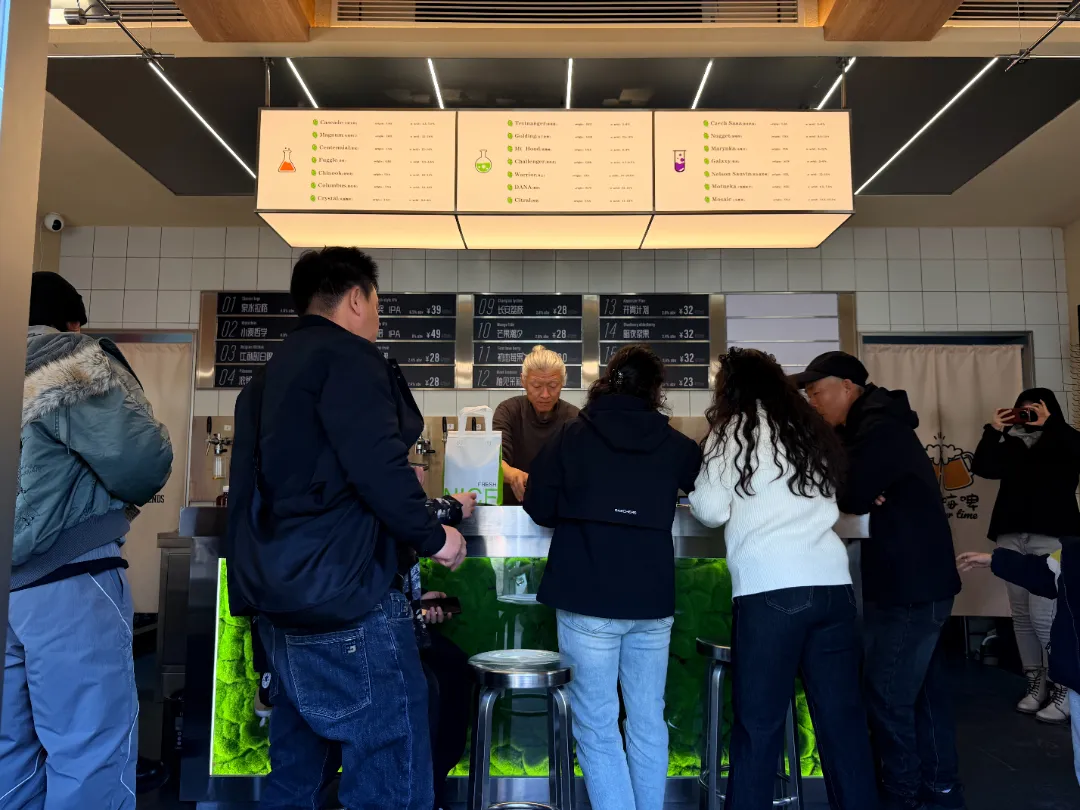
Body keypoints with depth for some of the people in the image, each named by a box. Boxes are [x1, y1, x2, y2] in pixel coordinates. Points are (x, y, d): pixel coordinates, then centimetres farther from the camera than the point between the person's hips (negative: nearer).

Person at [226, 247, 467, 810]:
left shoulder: (271, 373, 19)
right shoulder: (347, 355, -9)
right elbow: (378, 464, -21)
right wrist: (432, 536, -7)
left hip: (280, 601, 10)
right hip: (346, 603, -10)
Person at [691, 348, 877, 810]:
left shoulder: (735, 427, 4)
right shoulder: (811, 429, 20)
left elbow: (712, 510, 0)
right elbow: (831, 498, 20)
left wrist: (692, 494, 20)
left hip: (770, 590, -5)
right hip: (832, 583, 5)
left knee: (758, 726, 2)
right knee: (843, 720, 11)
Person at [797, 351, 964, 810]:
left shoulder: (879, 428, -18)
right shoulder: (878, 424, 14)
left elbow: (852, 497, -23)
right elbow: (864, 495, 6)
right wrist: (860, 494, -14)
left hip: (910, 586, -10)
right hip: (918, 581, 10)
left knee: (887, 696, -2)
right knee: (924, 690, 17)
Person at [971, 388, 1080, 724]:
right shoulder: (1011, 443, 15)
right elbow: (982, 467, 2)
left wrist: (1049, 424, -11)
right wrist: (993, 430, -3)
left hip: (1051, 535, -4)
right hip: (1011, 535, 4)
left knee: (1044, 615, -11)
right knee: (1022, 615, 6)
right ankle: (1036, 684, 16)